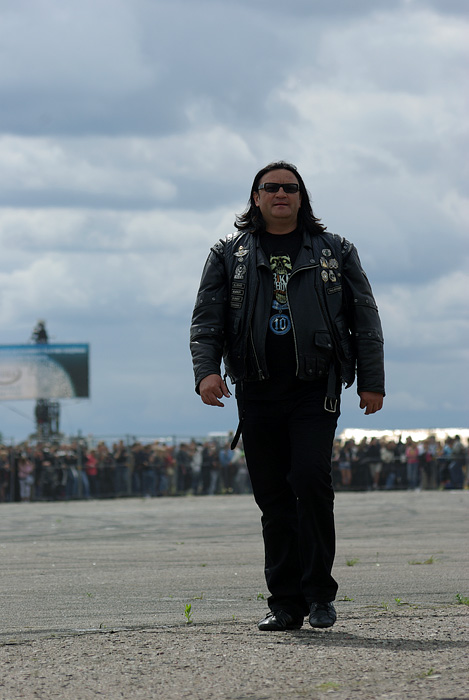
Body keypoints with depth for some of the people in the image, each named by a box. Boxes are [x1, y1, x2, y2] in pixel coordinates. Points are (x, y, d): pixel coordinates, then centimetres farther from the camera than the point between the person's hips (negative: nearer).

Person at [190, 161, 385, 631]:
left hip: (315, 390, -2)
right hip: (257, 394, 2)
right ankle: (285, 603, 7)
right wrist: (206, 370, -8)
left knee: (310, 479, -18)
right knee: (273, 500, 1)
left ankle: (319, 592, -7)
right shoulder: (229, 254, 13)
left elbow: (365, 319, 12)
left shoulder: (334, 252, 12)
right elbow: (206, 319, 8)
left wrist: (372, 381, 4)